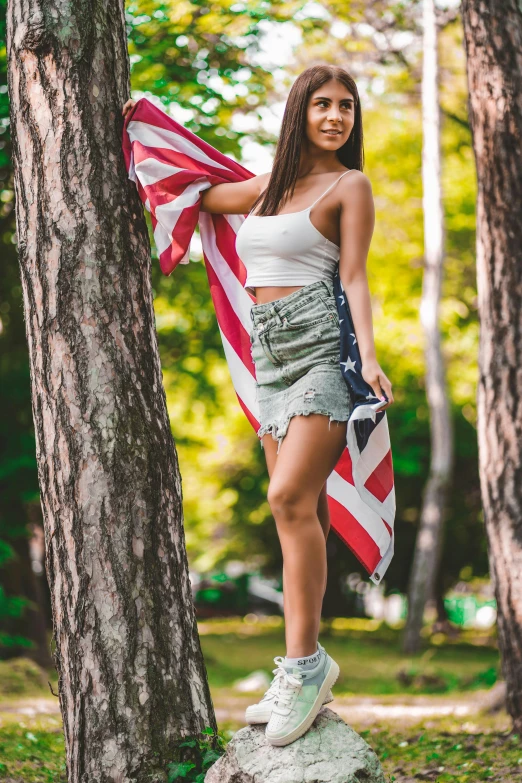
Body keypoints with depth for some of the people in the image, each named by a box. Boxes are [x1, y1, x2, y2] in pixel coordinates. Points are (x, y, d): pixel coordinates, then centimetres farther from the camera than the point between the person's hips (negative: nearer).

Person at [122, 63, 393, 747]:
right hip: (271, 354, 6)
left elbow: (354, 277, -5)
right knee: (302, 510, 3)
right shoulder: (269, 186, 18)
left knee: (290, 496, -20)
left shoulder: (349, 185, 3)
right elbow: (199, 193, 34)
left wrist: (368, 357, -19)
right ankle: (305, 672, 4)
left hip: (323, 344, -6)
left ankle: (303, 661, -16)